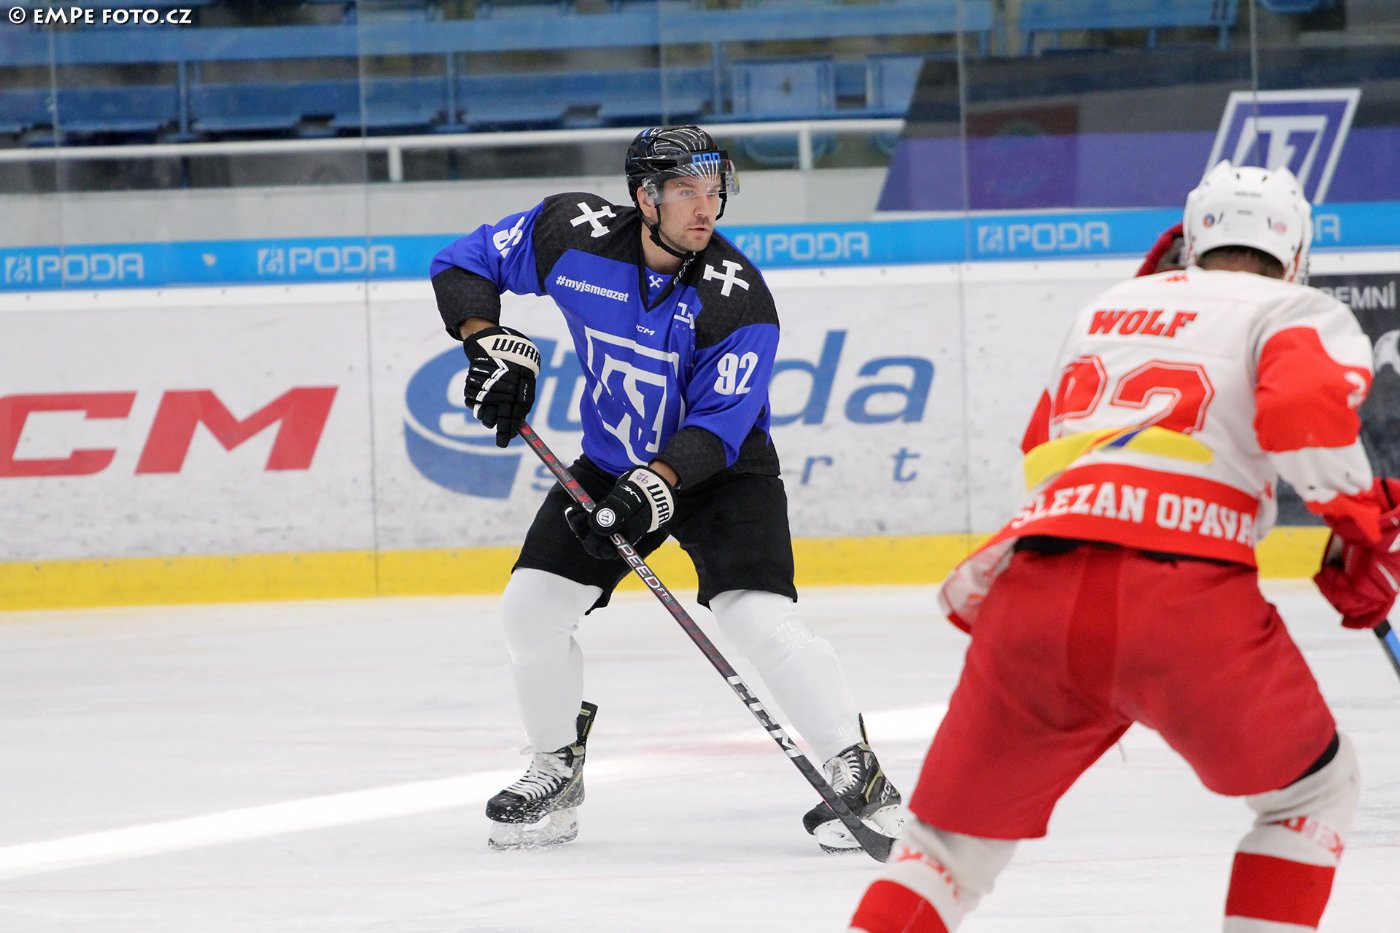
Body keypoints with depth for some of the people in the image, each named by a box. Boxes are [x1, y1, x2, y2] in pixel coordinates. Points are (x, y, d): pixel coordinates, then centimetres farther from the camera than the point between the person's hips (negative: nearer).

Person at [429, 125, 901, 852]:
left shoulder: (736, 298, -25)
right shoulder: (575, 234, -17)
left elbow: (719, 423, -27)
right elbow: (464, 265, -3)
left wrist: (658, 486, -41)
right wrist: (491, 343, -18)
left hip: (721, 471, -4)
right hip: (611, 461, 4)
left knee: (758, 616, -23)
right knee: (531, 604, -4)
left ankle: (858, 775, -12)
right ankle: (556, 771, 17)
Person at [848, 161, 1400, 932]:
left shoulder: (1104, 310, 30)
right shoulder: (1301, 314, 13)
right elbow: (1303, 405, -9)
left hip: (1030, 587, 4)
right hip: (1181, 592, -4)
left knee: (952, 838, 17)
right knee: (1313, 794, 19)